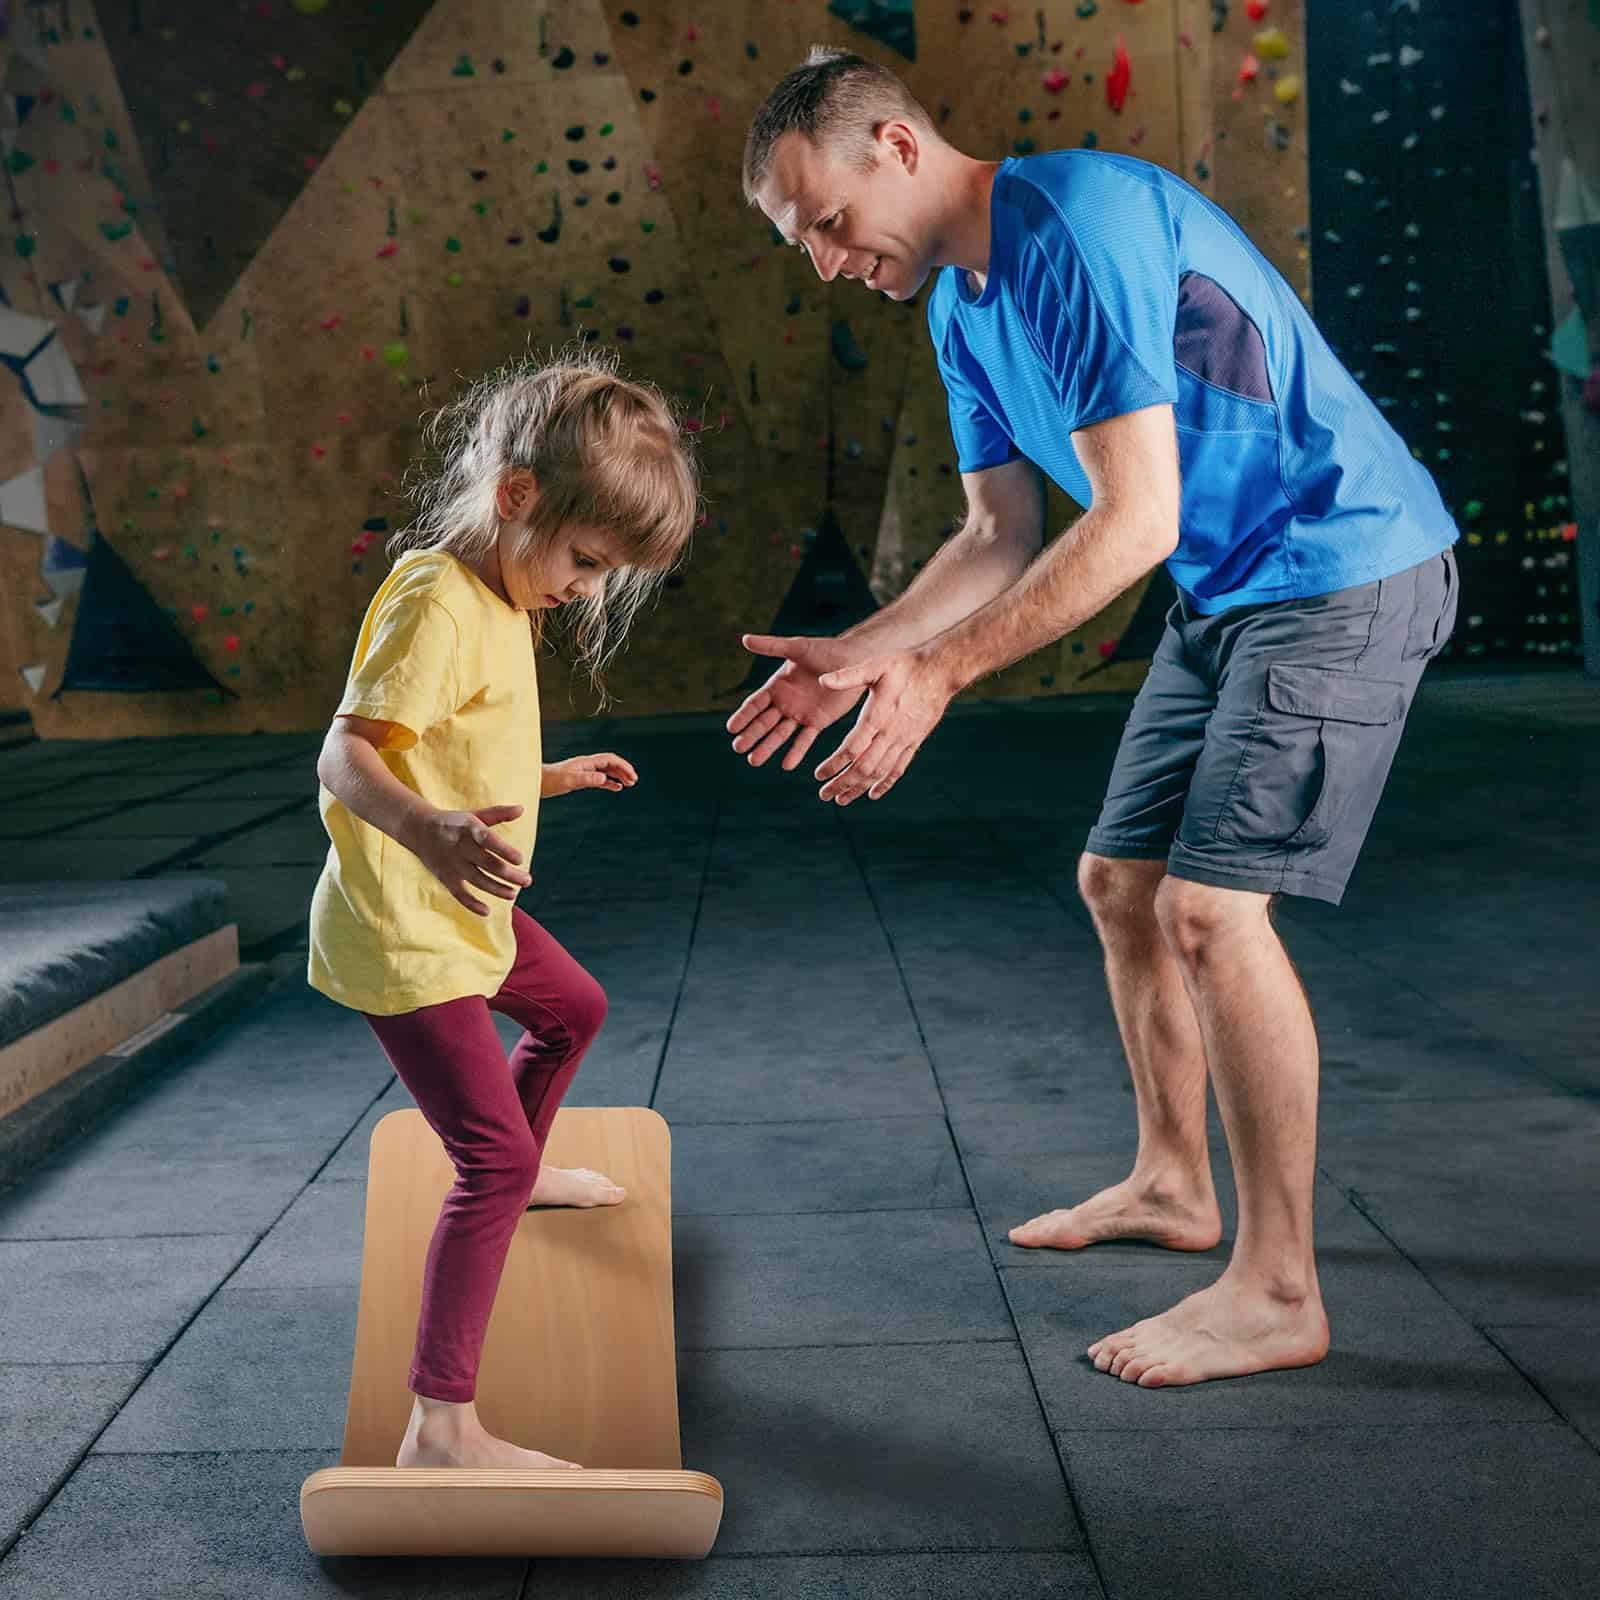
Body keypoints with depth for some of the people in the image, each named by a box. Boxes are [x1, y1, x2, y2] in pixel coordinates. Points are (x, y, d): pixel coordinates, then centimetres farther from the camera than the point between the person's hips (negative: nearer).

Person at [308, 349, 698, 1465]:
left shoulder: (498, 599, 10)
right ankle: (440, 1426, -10)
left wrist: (548, 779, 29)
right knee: (495, 1160, -14)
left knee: (574, 1009, 32)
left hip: (466, 914, 10)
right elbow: (346, 755, -32)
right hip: (402, 934, -10)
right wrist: (429, 832, -50)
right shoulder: (437, 603, -22)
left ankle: (523, 1175, 58)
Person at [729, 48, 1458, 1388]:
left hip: (1344, 572, -10)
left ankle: (1278, 1294, -5)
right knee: (1123, 883, 12)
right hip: (1224, 596, 10)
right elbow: (1002, 543, 12)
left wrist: (938, 673, -25)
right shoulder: (962, 308, 9)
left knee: (1211, 906, -16)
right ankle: (1173, 1185, 30)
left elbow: (1133, 521, -26)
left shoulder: (1078, 226, -22)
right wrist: (856, 658, 1)